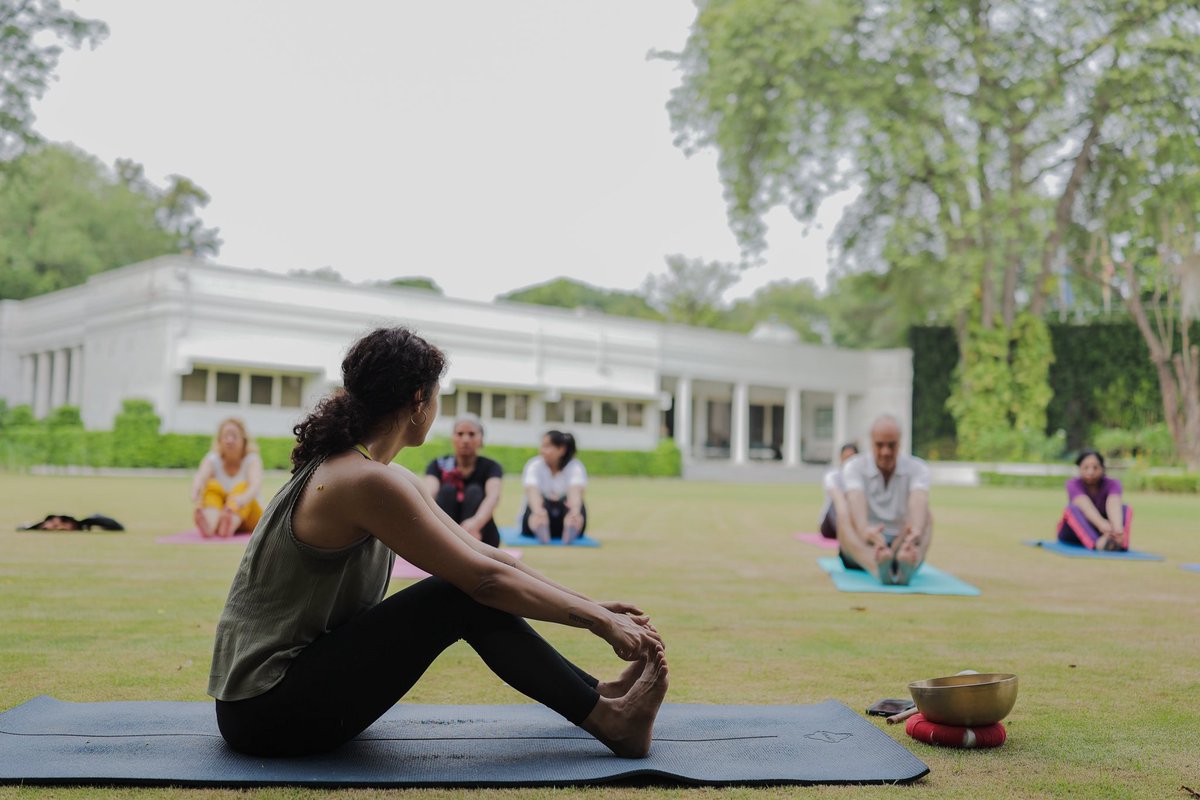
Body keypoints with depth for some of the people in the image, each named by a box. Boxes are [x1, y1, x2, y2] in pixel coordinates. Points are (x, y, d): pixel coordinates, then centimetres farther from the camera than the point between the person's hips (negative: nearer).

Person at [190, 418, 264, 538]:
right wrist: (195, 494, -51)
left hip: (247, 519, -1)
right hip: (220, 515, 1)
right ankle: (209, 525, -57)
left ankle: (230, 527, -59)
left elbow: (256, 483, -30)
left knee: (242, 486, -28)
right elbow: (200, 477, -26)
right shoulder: (212, 459, -3)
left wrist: (242, 499, -53)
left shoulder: (252, 459, -7)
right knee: (212, 486, -25)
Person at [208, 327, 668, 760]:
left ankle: (597, 697, 15)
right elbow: (485, 578, -22)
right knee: (465, 599, -17)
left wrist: (590, 605, 9)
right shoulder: (368, 482, -22)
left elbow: (482, 554, 11)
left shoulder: (370, 472, 8)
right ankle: (607, 721, -5)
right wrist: (601, 622, -14)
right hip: (270, 712, -10)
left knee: (474, 595, 8)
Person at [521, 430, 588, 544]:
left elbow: (575, 492, -32)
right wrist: (538, 511, -53)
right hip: (537, 526, 0)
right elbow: (533, 492, -30)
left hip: (563, 525, 0)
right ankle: (540, 531, -61)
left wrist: (575, 512, -55)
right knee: (540, 503, -32)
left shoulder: (575, 467, -10)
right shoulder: (534, 465, -10)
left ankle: (570, 531, -57)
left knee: (573, 501, -30)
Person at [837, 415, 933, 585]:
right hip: (863, 550, -1)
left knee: (926, 516, -29)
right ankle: (878, 568, -65)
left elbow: (919, 502, -29)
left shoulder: (917, 468, -6)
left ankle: (906, 565, -62)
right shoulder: (854, 467, -8)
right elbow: (856, 503, -31)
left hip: (901, 547, 1)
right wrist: (864, 530, -55)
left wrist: (916, 531, -53)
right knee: (845, 518, -33)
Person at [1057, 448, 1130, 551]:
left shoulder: (1112, 484, -12)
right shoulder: (1074, 484, -17)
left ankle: (1119, 541, -54)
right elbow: (1086, 506, -39)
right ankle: (1097, 543, -59)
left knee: (1126, 509, -23)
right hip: (1074, 533, -2)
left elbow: (1113, 504, -36)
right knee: (1073, 509, -33)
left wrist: (1117, 527, -59)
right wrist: (1102, 524, -61)